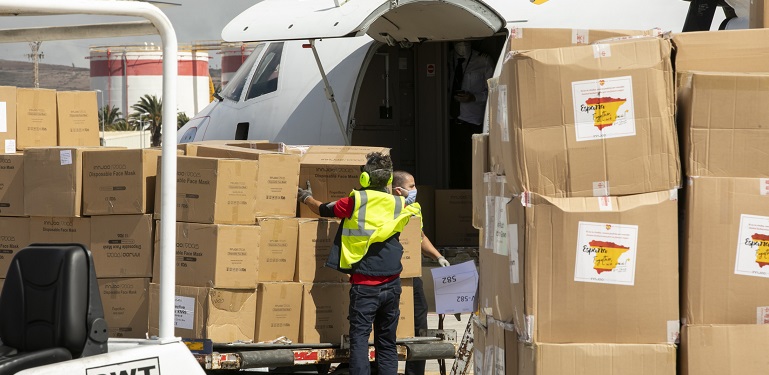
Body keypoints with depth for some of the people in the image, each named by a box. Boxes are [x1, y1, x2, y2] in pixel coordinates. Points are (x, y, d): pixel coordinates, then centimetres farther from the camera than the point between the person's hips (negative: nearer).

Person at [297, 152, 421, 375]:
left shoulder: (356, 201, -6)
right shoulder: (398, 204, 4)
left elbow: (324, 210, 9)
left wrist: (306, 198, 31)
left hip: (364, 285, -4)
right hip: (391, 284, 4)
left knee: (359, 338, -4)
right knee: (387, 342, 10)